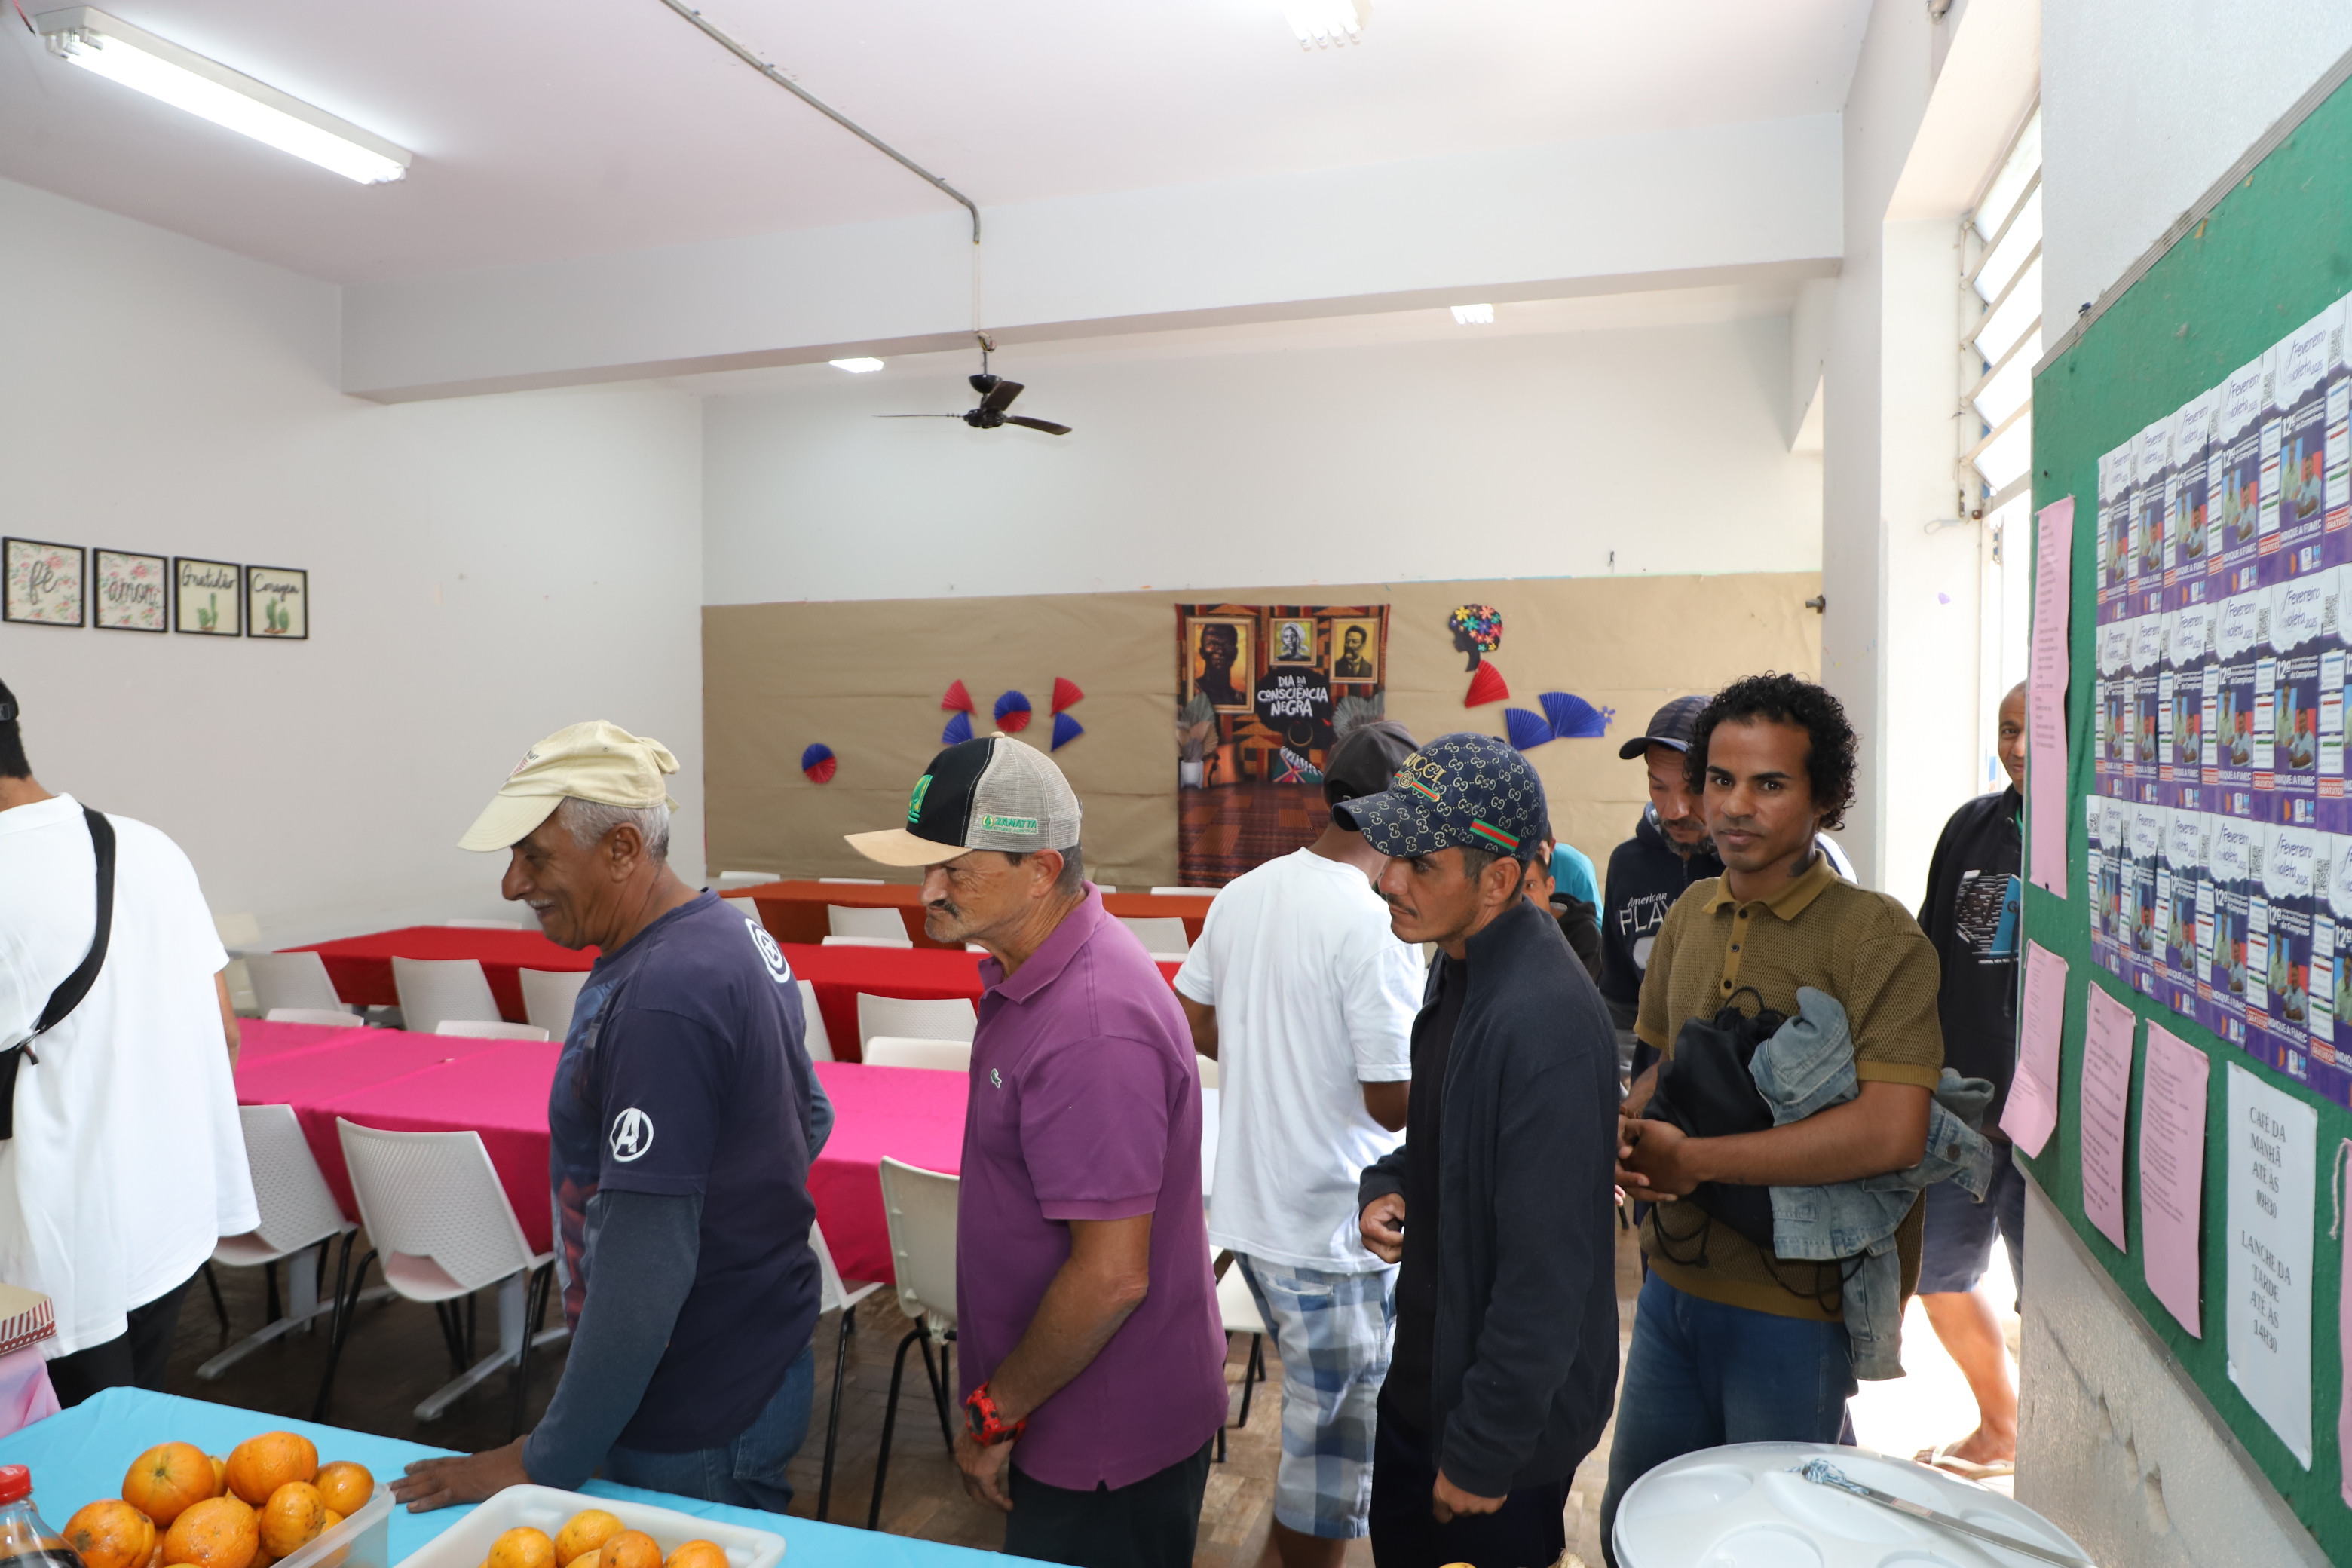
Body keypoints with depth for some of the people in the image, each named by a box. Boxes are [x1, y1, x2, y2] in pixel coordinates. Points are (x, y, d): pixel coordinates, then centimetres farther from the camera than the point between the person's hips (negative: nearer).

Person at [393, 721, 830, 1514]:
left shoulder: (659, 1000, -28)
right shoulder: (732, 930, 3)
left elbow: (646, 1263, -27)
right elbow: (811, 1118, 15)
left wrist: (545, 1462, -19)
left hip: (702, 1422, -9)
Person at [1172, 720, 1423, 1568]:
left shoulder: (1242, 893, 0)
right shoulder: (1377, 926, -23)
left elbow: (1192, 1022, 9)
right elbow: (1393, 1102, -22)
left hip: (1245, 1206, 8)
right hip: (1335, 1233, -8)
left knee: (1318, 1401, 29)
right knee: (1334, 1437, 12)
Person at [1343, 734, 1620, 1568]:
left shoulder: (1545, 1023, -30)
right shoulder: (1460, 964, -1)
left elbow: (1547, 1272, -27)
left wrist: (1483, 1457, -19)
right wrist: (1387, 1185, -3)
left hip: (1506, 1421, -8)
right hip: (1422, 1376, 9)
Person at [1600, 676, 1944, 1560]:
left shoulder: (1875, 937, -16)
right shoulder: (1691, 914, 5)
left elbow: (1890, 1132, -26)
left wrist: (1691, 1161, -21)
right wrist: (1627, 1138, -6)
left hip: (1792, 1302, -6)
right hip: (1673, 1281, 6)